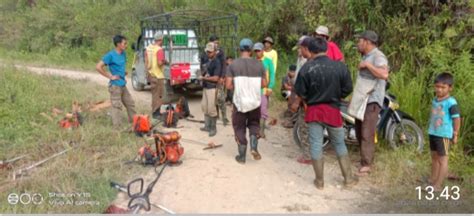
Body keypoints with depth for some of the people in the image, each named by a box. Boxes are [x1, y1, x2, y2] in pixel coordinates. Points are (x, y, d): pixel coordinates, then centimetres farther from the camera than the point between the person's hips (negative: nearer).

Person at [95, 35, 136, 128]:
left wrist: (123, 72, 11)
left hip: (123, 85, 8)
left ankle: (134, 123, 29)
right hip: (115, 85, -8)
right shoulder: (110, 55, -15)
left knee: (130, 103, 16)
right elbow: (98, 67, -19)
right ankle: (117, 127, 7)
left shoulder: (123, 54, 8)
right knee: (117, 106, -2)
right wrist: (110, 76, -17)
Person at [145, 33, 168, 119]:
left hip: (151, 74, 8)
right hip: (158, 75, -8)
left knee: (155, 94, 18)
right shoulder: (159, 49, -18)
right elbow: (160, 63, -25)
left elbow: (146, 61, 12)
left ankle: (156, 112, 26)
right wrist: (165, 62, -5)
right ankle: (156, 113, 7)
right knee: (158, 95, 1)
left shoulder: (149, 47, 7)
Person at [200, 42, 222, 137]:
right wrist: (203, 77, 4)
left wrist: (204, 78, -11)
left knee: (211, 109, -4)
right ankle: (207, 126, 26)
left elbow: (215, 78, -18)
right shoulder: (209, 61, 12)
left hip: (212, 88, -9)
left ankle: (213, 128, 8)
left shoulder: (217, 62, -13)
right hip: (205, 87, 9)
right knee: (204, 107, 14)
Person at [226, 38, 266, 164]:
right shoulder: (258, 64, -1)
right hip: (255, 101, 2)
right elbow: (264, 84, 1)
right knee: (254, 124, 23)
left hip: (239, 101, -1)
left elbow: (228, 85, -9)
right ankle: (254, 147, 3)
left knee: (239, 128, 12)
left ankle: (241, 156, 16)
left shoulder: (233, 65, -6)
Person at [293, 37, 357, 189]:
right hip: (333, 110, 1)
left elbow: (300, 92, -6)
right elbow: (347, 89, -1)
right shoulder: (340, 66, -8)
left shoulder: (306, 68, -11)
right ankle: (348, 178, 23)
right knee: (339, 144, 16)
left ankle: (320, 181, 16)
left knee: (316, 145, 8)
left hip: (314, 110, -1)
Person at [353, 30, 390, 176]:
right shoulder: (366, 56, 17)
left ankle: (365, 165, -5)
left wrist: (367, 65, -25)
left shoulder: (378, 56, -14)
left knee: (367, 134, -10)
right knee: (359, 132, 15)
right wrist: (354, 97, 22)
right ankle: (366, 158, 29)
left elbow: (384, 74, -32)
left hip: (372, 101, -10)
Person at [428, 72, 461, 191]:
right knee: (434, 157, 19)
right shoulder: (434, 100, 5)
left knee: (442, 159, 1)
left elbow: (457, 118, -15)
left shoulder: (451, 102, -17)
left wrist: (455, 135, -11)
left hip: (444, 135, -8)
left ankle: (438, 185, 6)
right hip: (433, 133, 8)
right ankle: (432, 181, 33)